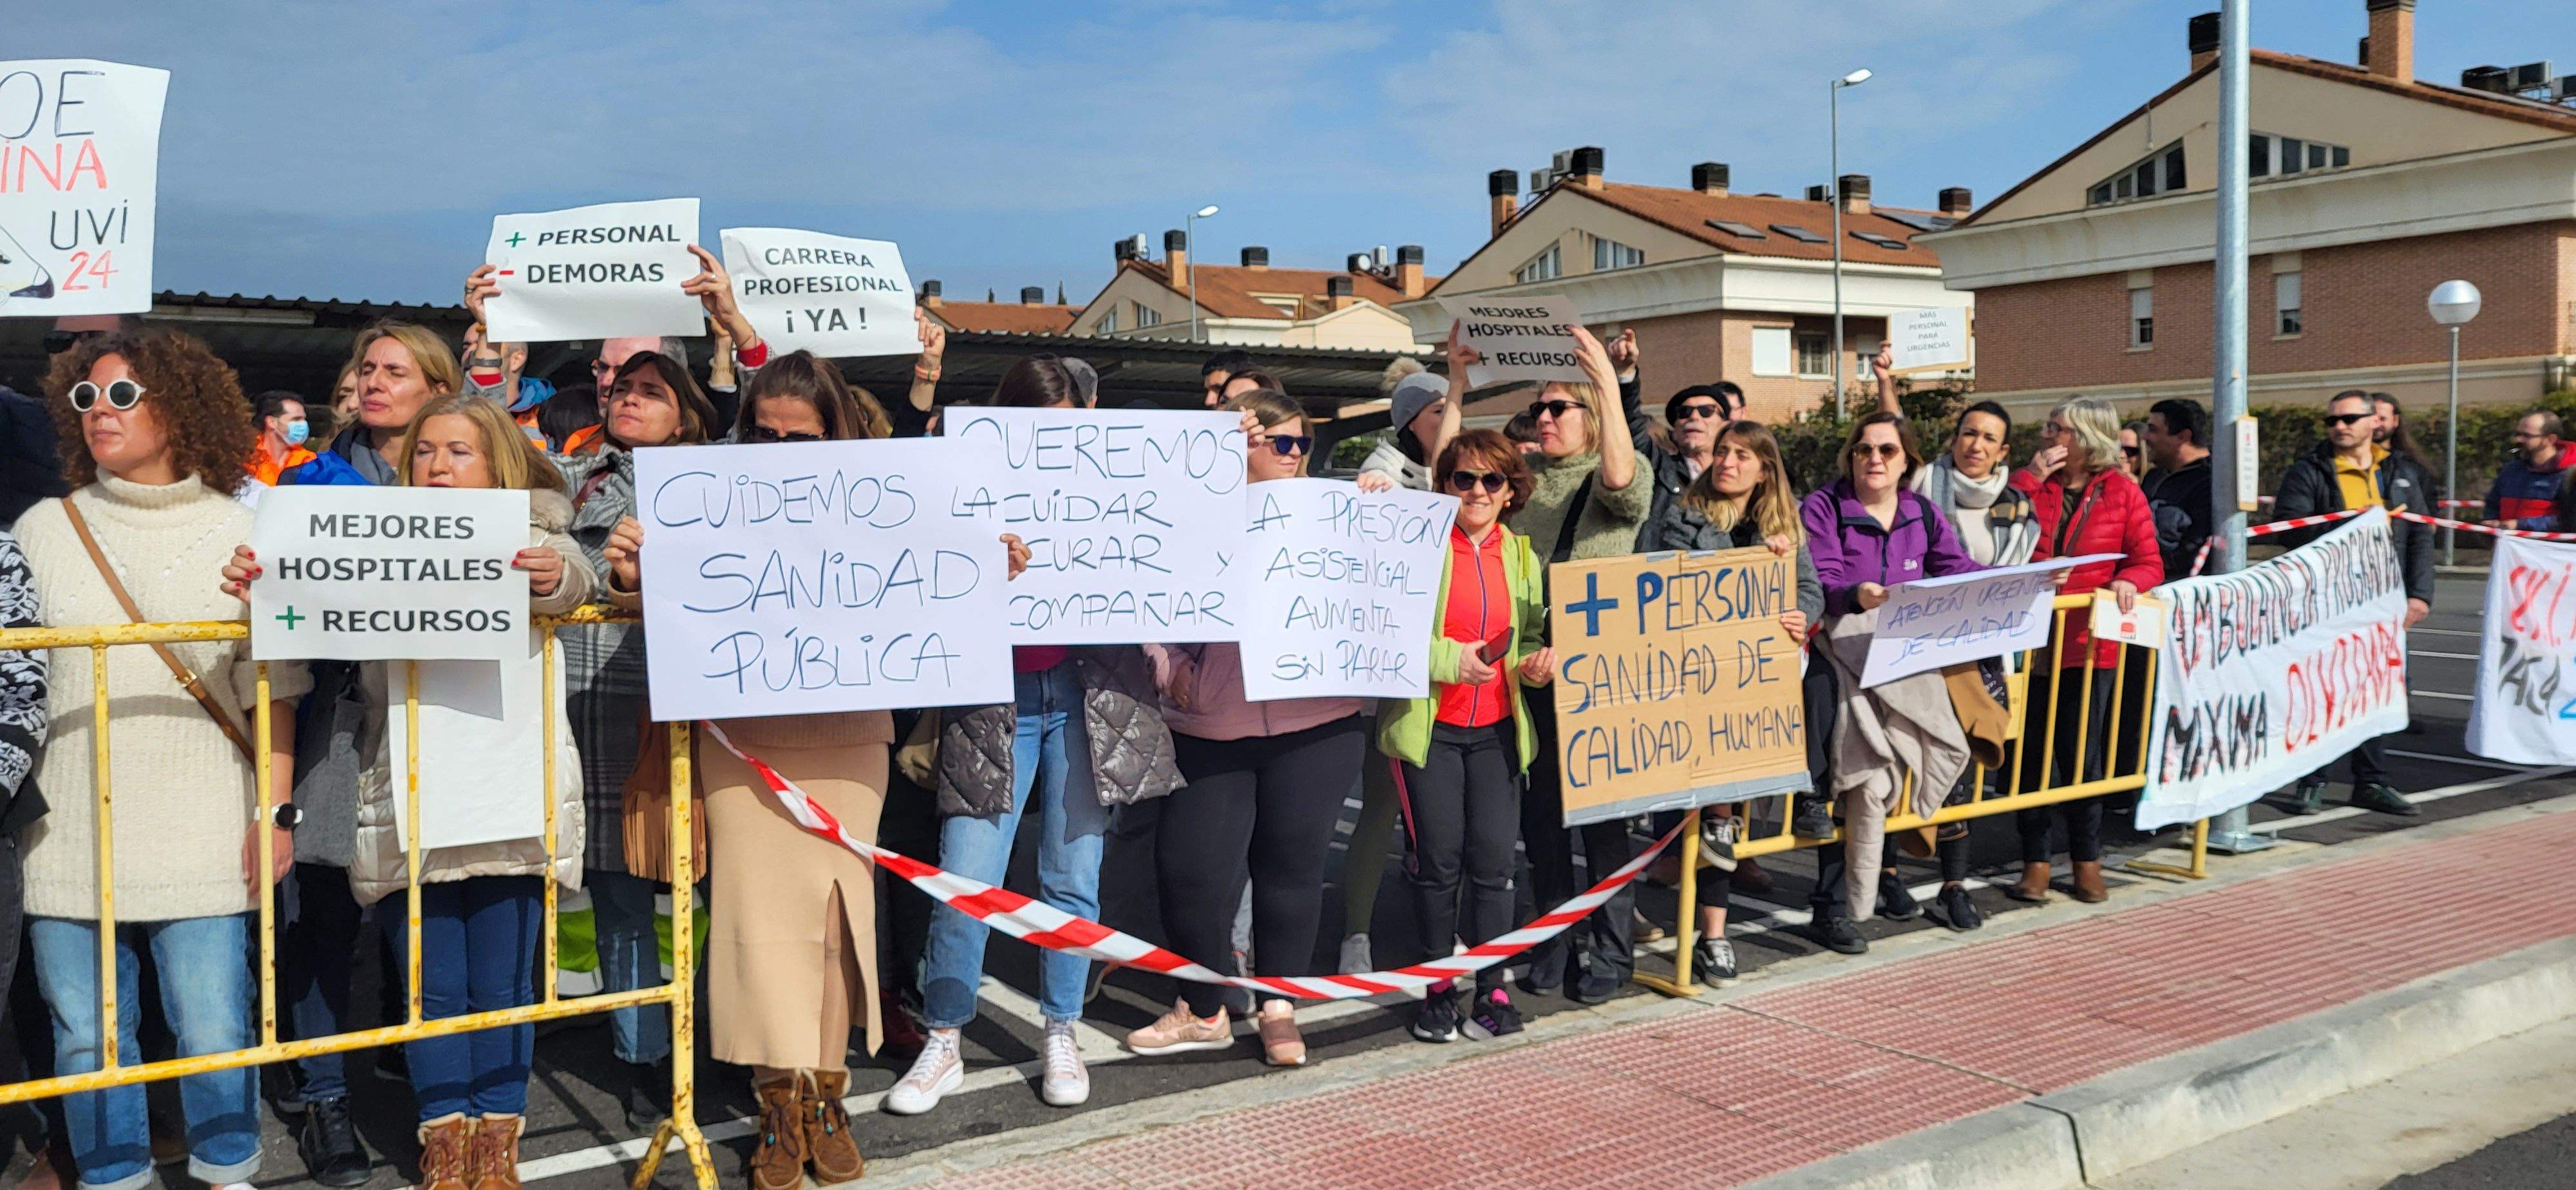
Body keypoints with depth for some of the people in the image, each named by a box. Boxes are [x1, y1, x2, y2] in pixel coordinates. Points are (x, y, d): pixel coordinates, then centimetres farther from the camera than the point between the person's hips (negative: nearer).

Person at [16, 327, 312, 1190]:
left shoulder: (235, 533, 3)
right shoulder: (45, 529, 8)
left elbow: (271, 686, 2)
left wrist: (276, 810, -4)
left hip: (201, 835, -2)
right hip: (71, 834, 2)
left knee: (215, 1031, 0)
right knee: (87, 1032, 7)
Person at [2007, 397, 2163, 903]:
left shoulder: (2122, 492, 2)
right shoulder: (2035, 486, 7)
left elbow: (2149, 562, 1)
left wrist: (2129, 581, -20)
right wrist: (2031, 477, -10)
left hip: (2088, 643, -1)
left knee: (2083, 755, 7)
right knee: (2031, 756, 4)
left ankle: (2087, 862, 22)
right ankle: (2035, 862, 14)